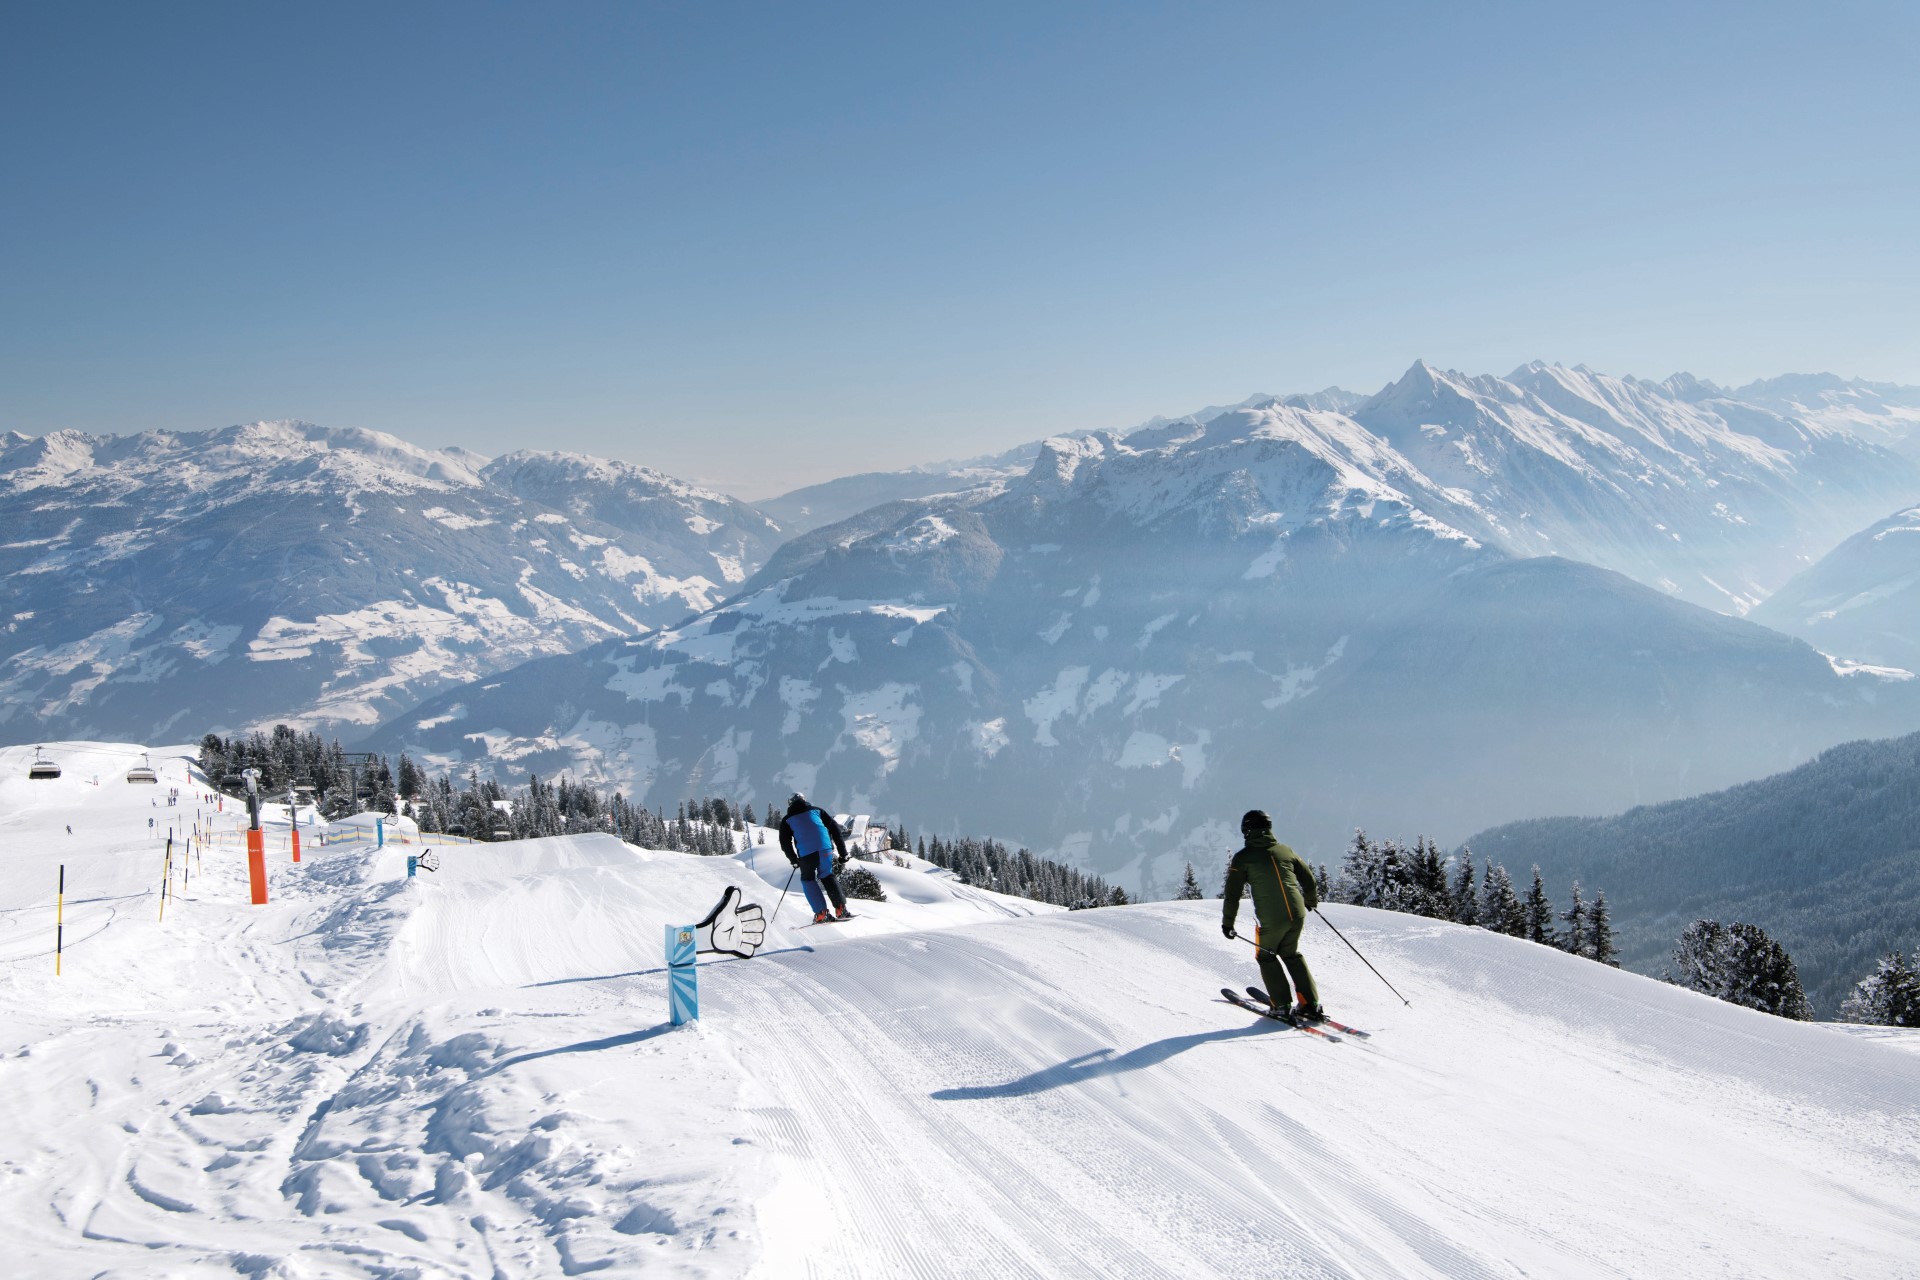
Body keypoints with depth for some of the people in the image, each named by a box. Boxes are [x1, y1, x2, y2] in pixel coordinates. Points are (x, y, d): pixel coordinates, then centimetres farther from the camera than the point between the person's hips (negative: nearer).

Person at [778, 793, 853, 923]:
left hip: (806, 853, -2)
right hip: (825, 849, 2)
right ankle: (841, 909, 8)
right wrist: (842, 851, 18)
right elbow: (834, 828, 16)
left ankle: (821, 913, 4)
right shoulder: (816, 810, 22)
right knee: (827, 876, 20)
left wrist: (794, 860, 24)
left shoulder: (787, 820, 18)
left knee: (808, 879, 16)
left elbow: (785, 843, 13)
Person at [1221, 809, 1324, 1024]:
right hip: (1297, 914, 5)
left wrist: (1227, 923, 10)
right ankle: (1311, 1005, 19)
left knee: (1266, 956, 18)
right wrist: (1311, 901, 40)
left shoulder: (1243, 858, -1)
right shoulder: (1285, 850, 11)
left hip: (1271, 919, -4)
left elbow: (1232, 894, -1)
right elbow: (1308, 878, 21)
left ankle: (1283, 1006, 13)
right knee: (1291, 954, 24)